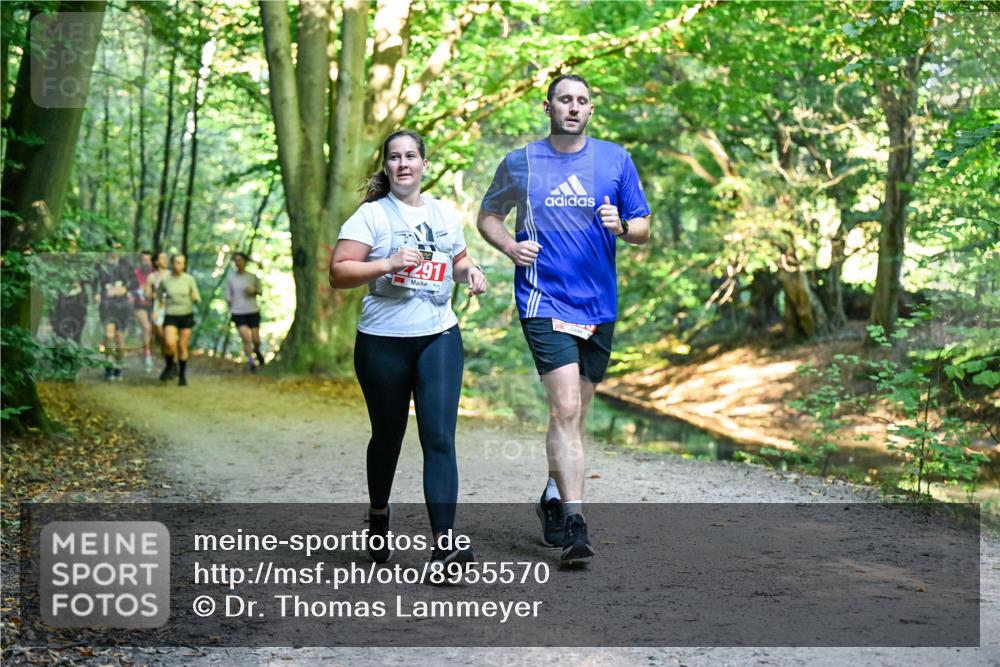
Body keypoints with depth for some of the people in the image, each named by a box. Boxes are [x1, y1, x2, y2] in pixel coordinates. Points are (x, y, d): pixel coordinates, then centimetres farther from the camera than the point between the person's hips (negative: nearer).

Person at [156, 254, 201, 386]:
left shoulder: (189, 279, -4)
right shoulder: (165, 280, -5)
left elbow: (197, 300, -1)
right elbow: (159, 297, 11)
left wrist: (196, 298, -24)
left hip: (186, 316, 1)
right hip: (170, 317, -1)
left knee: (182, 346, 4)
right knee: (170, 344, -21)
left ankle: (182, 375, 21)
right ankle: (170, 366, 8)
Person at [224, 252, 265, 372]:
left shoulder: (253, 277, 0)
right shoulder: (230, 278, 0)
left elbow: (259, 291, 10)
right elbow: (228, 296, 7)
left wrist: (254, 291, -11)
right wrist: (230, 310, 5)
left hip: (253, 311, 1)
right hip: (238, 312, 0)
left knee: (255, 339, 3)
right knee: (246, 338, -11)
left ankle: (257, 350, 38)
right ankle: (250, 361, 3)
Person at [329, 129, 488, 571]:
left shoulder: (445, 214, 12)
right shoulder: (372, 215, -3)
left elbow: (458, 259, 28)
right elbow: (338, 273, -10)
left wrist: (470, 271, 5)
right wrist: (388, 264, -22)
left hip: (439, 336, 3)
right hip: (383, 341, -2)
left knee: (439, 437, -10)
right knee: (388, 436, 12)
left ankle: (443, 545, -15)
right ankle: (378, 514, 40)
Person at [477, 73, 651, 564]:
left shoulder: (615, 160, 5)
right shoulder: (520, 163, 3)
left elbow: (643, 230, 9)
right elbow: (488, 216, 15)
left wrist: (622, 226, -15)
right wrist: (510, 247, -5)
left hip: (599, 306, 3)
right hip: (544, 303, -3)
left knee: (574, 413, 14)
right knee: (566, 409, -16)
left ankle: (553, 498, 35)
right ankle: (575, 525, -17)